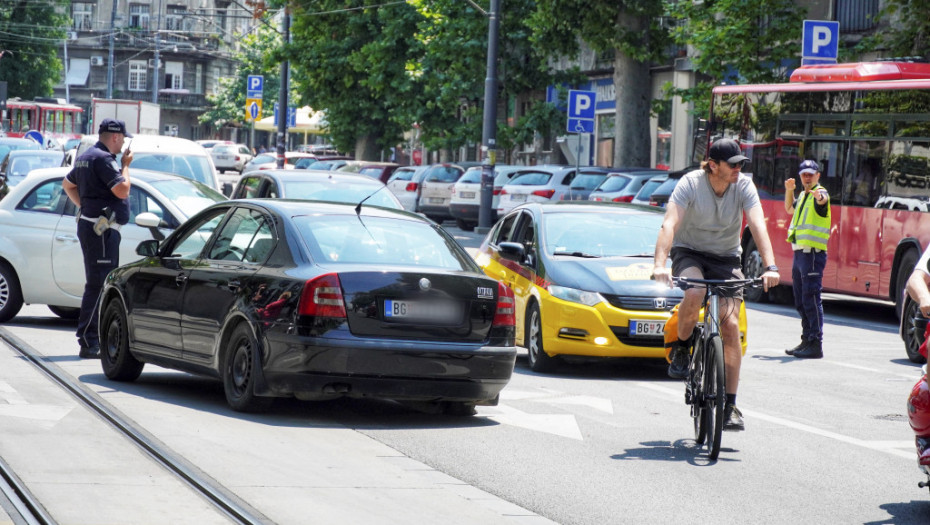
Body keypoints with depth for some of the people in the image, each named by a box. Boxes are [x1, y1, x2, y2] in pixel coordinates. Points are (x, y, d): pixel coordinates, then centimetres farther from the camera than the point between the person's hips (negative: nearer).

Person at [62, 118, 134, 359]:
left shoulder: (86, 157, 16)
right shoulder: (103, 159, -16)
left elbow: (68, 183, 29)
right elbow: (122, 190, -22)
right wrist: (125, 165, -7)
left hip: (90, 225, 11)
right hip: (101, 230, -11)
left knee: (100, 284, 16)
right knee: (97, 285, -11)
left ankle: (98, 338, 21)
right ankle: (89, 343, -12)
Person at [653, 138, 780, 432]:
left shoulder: (744, 186, -14)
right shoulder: (691, 184, -20)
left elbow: (758, 226, -25)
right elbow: (670, 224, -30)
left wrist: (770, 267, -39)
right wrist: (660, 264, -46)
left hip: (726, 257, 2)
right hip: (689, 252, -2)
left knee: (731, 325, -13)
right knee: (695, 293, -36)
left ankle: (730, 404, -7)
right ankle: (681, 348, -5)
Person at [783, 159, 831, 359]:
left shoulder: (820, 193, -7)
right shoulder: (803, 196, 19)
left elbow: (822, 200, -32)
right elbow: (789, 209, 37)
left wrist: (819, 197, -56)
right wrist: (789, 191, 19)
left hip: (813, 253, -9)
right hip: (799, 253, 9)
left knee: (811, 298, -12)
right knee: (800, 301, 14)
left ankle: (816, 345, -13)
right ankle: (806, 340, 23)